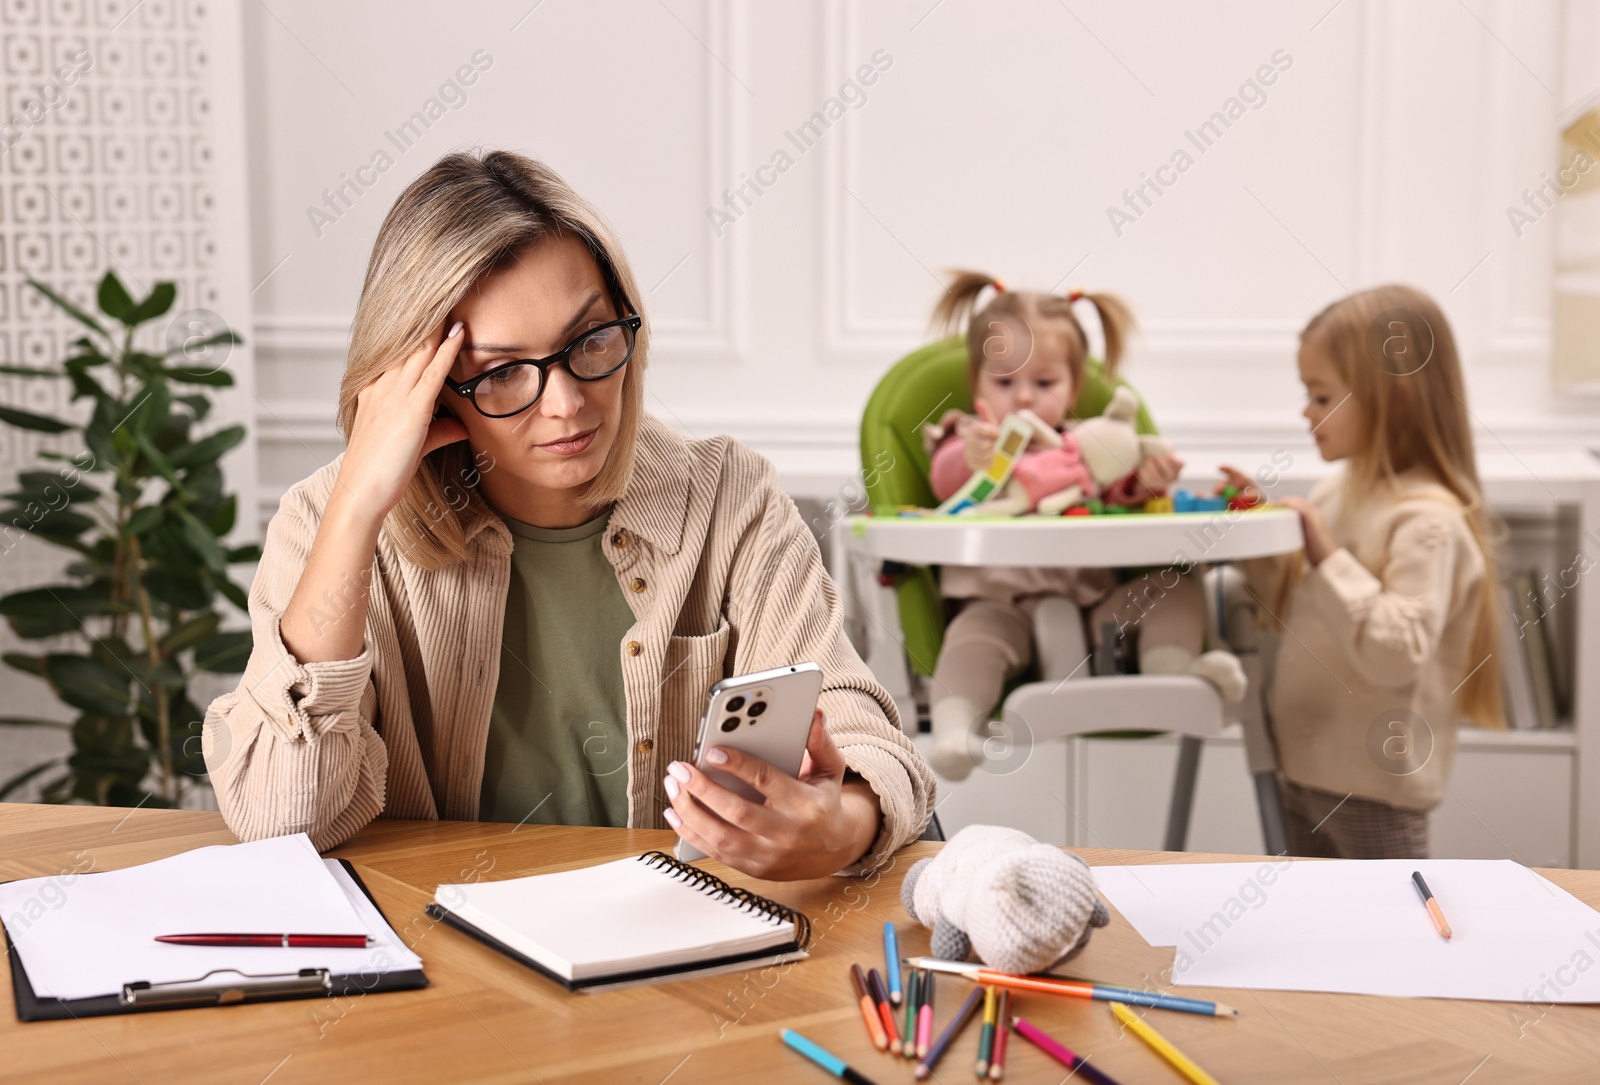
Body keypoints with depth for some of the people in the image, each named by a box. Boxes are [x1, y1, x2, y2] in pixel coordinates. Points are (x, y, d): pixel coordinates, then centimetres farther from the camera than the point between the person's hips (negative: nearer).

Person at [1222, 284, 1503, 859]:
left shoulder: (1429, 520, -20)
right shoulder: (1338, 490, 5)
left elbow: (1397, 653, -29)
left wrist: (1329, 558, -27)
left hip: (1376, 786, -9)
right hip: (1302, 766, 9)